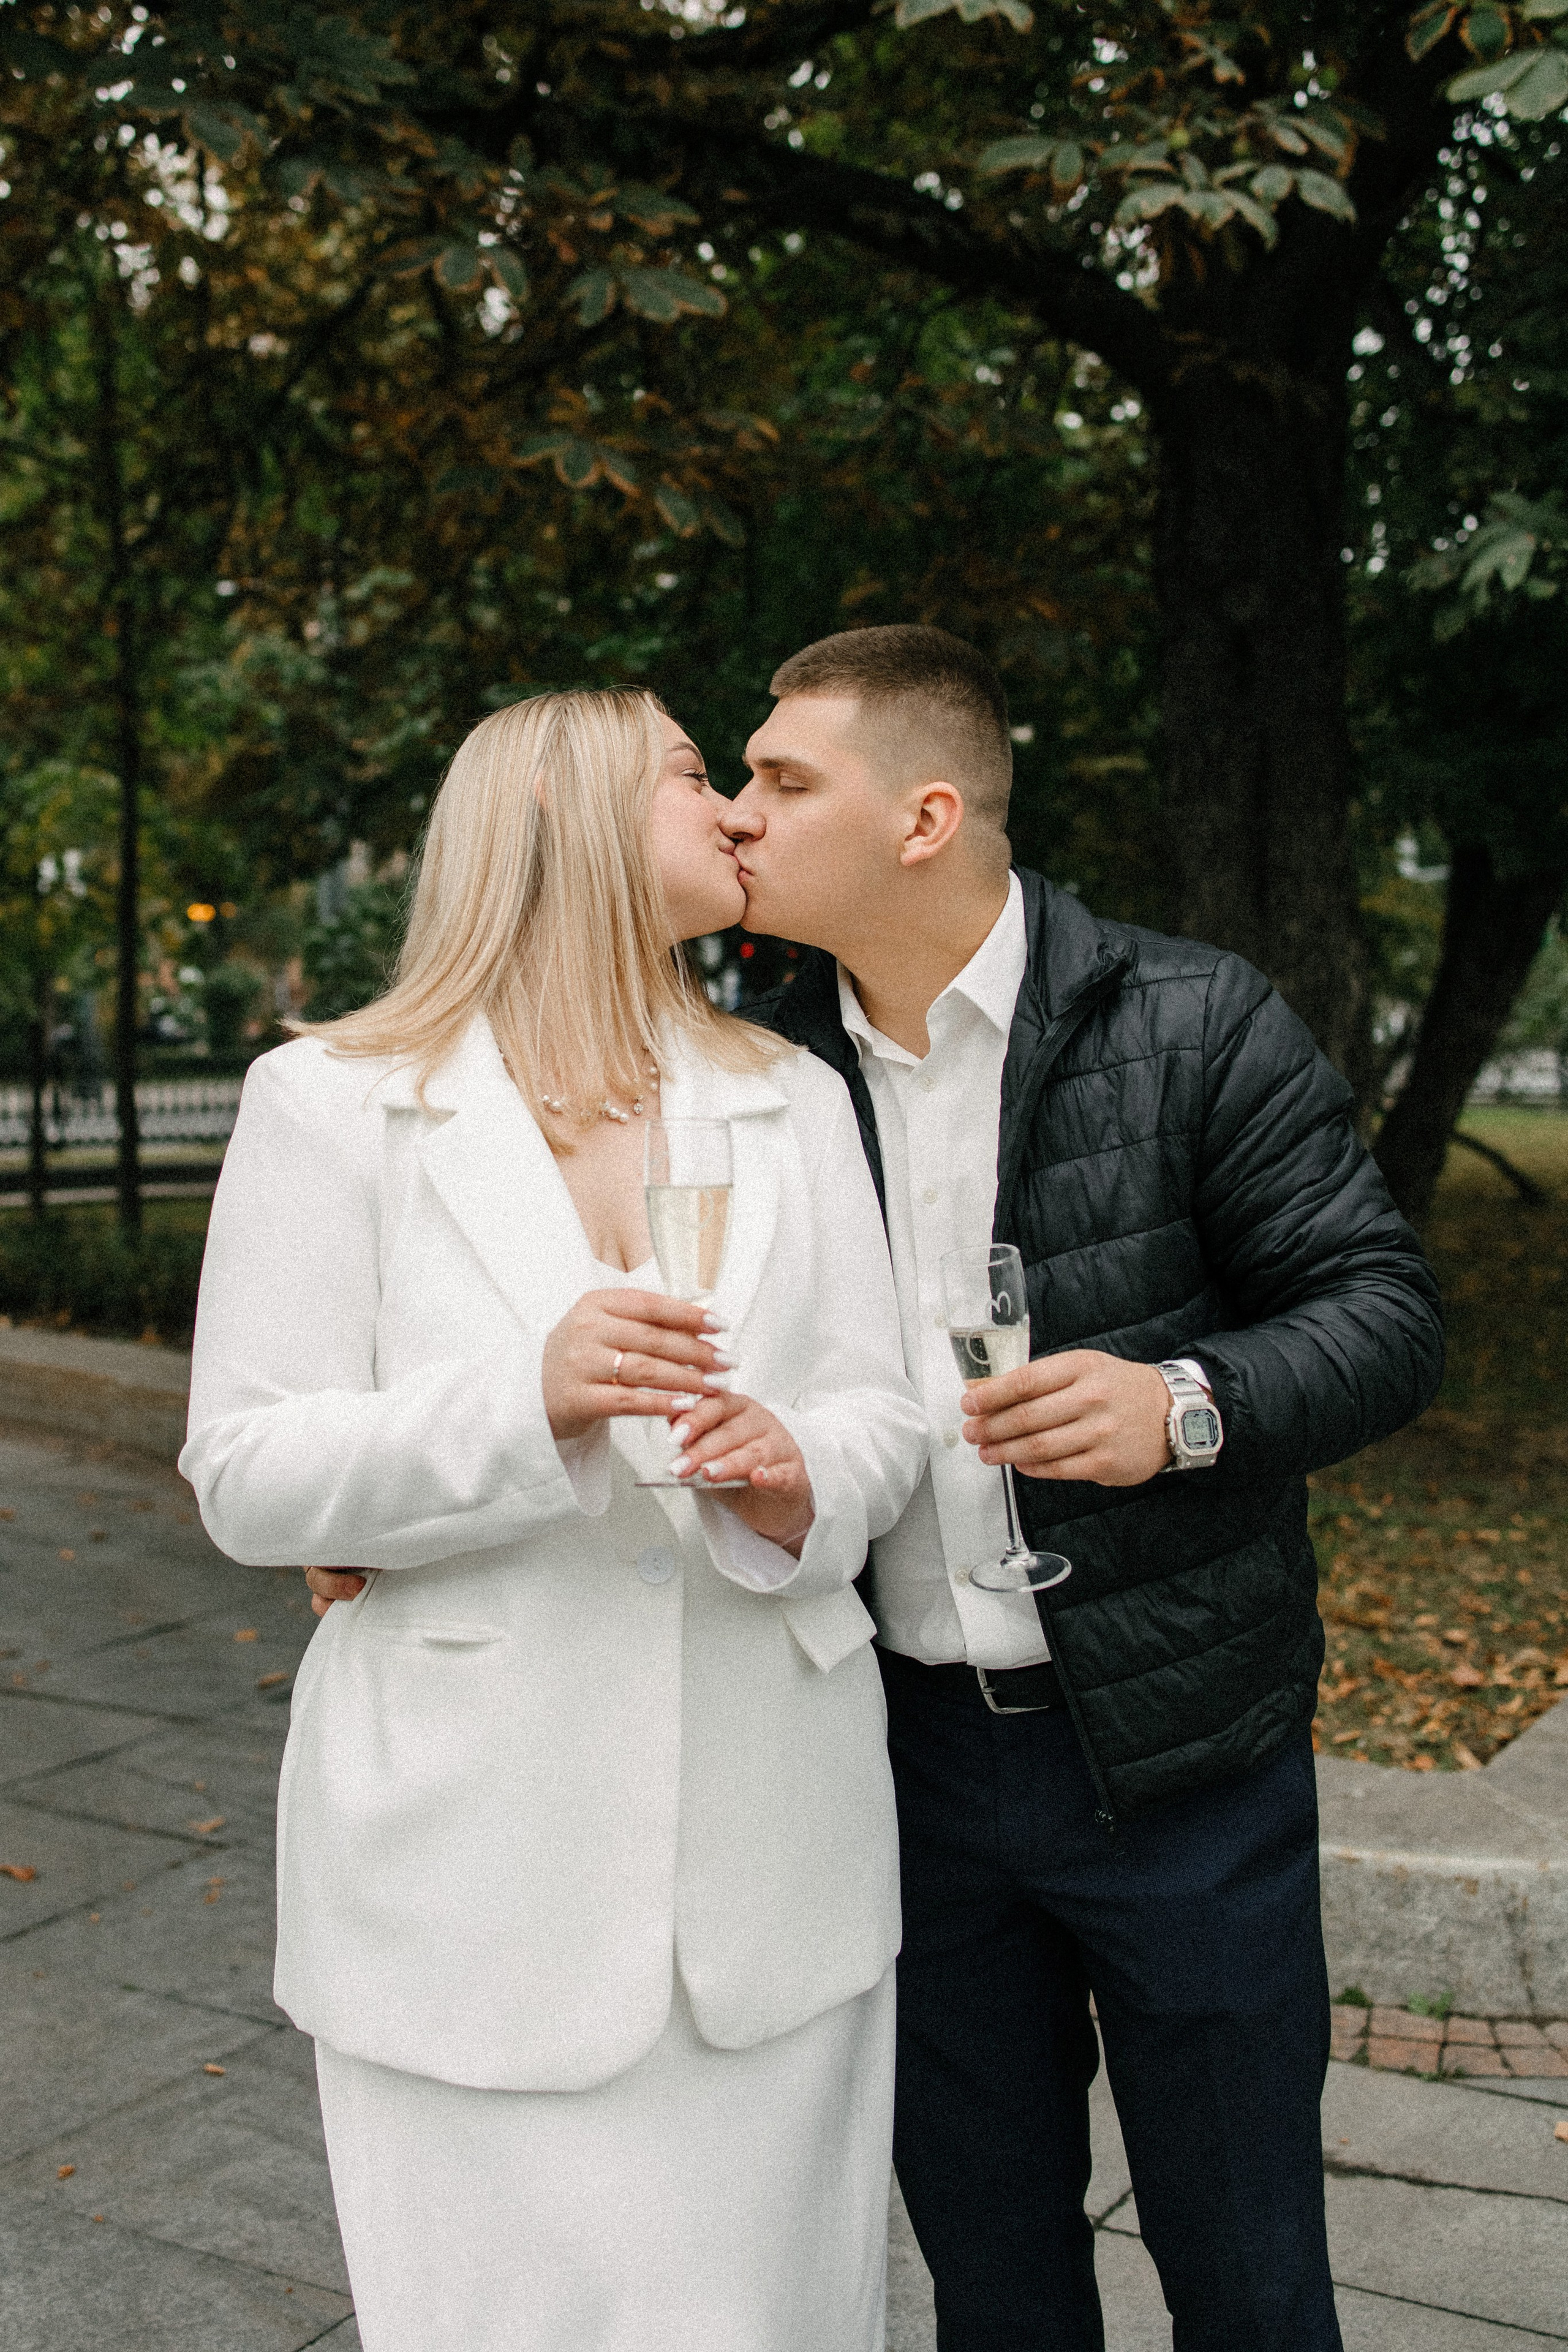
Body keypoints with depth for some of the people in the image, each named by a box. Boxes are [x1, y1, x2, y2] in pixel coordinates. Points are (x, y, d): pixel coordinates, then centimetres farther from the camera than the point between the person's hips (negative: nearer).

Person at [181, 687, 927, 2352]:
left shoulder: (794, 1102, 10)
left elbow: (883, 1423, 7)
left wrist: (798, 1477, -16)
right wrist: (527, 1399, -22)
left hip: (769, 1843, 4)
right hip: (481, 1861, -3)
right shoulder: (330, 1104, -2)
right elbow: (246, 1477, -6)